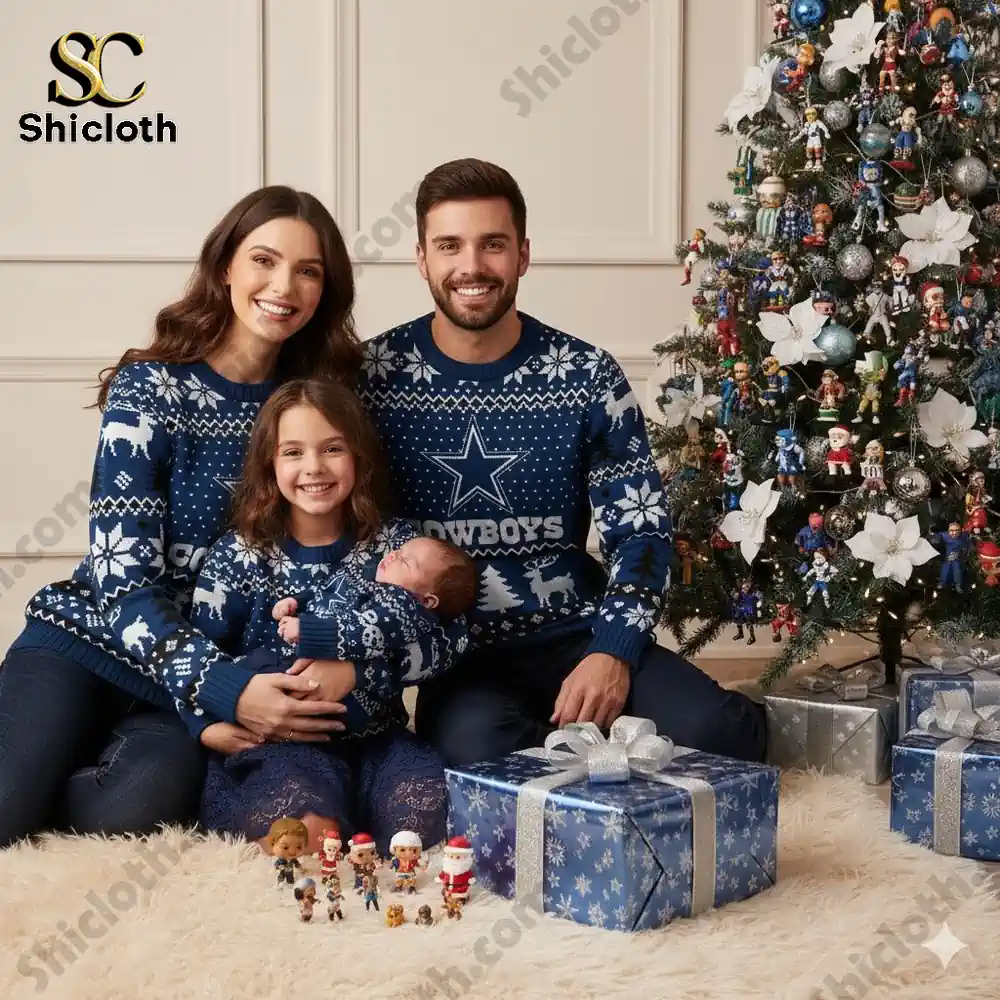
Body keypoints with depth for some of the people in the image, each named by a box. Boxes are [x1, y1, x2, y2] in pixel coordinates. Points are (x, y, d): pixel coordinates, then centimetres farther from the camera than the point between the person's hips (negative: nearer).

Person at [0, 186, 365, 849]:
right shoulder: (151, 388, -8)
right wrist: (223, 689, -29)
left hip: (230, 666, 2)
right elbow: (122, 574, -15)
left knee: (136, 808, -29)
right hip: (97, 640, -2)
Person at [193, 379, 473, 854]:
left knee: (429, 806, -30)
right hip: (280, 741, -3)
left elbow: (450, 642, -7)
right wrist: (214, 725, -17)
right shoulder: (238, 556, 6)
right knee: (306, 828, -37)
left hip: (375, 738, 3)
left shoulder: (396, 543, 6)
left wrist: (352, 673, -21)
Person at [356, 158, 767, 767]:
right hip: (449, 649, -1)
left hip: (576, 632, 2)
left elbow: (641, 529, 1)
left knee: (719, 730, -24)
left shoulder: (587, 376, 2)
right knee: (480, 749, -36)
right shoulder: (373, 375, 0)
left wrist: (612, 652, -14)